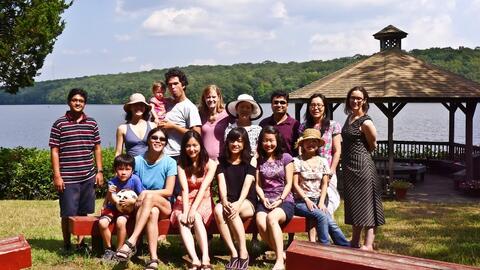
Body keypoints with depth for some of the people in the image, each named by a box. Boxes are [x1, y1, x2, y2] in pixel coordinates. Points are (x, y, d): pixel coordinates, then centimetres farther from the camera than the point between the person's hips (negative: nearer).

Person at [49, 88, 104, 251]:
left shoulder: (92, 123, 8)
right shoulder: (59, 124, -2)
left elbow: (97, 149, 13)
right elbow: (54, 151, -3)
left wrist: (99, 171, 7)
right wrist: (57, 176, -8)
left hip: (88, 177, 3)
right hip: (67, 179, -3)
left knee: (84, 213, 9)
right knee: (68, 214, 2)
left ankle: (80, 243, 22)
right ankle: (67, 246, 18)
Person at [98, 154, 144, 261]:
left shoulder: (135, 180, -15)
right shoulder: (112, 182, -12)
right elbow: (113, 200, -17)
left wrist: (132, 201, -27)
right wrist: (110, 193, -38)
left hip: (127, 209, -2)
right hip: (113, 208, 2)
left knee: (120, 222, -32)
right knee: (102, 223, -24)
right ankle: (108, 249, -1)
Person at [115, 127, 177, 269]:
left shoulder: (170, 163, -2)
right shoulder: (137, 161, 1)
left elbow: (169, 191, -7)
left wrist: (147, 193, -19)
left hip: (164, 206, -1)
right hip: (142, 206, 1)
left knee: (150, 196, -35)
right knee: (153, 212, -36)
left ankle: (131, 242, -42)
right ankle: (153, 258, -42)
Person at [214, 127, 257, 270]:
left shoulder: (251, 161, 3)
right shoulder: (221, 161, 9)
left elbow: (247, 184, -10)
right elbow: (221, 183, -4)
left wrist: (239, 203, -27)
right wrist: (224, 201, -24)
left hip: (247, 203, -2)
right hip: (228, 202, 2)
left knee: (232, 210, -36)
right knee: (218, 209, -33)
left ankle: (243, 253, -28)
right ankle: (234, 253, -31)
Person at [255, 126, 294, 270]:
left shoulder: (285, 158, 4)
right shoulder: (259, 160, 13)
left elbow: (288, 184, 0)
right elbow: (258, 184, 9)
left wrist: (280, 199, -14)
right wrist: (263, 198, -10)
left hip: (285, 201, -3)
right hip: (266, 201, 3)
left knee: (271, 218, -37)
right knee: (260, 223, -32)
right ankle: (282, 254, -16)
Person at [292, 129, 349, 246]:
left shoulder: (323, 161, 11)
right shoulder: (297, 161, 1)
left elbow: (324, 184, 8)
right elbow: (295, 184, -3)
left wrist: (321, 202, -6)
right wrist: (307, 200, -14)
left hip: (318, 200, 3)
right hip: (302, 201, -3)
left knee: (330, 222, -23)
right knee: (322, 216, -30)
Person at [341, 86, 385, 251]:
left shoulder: (366, 122, -14)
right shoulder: (350, 117, 10)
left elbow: (373, 145, -2)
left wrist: (359, 154, 10)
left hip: (361, 165, -9)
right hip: (349, 166, 9)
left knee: (365, 203, -5)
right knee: (354, 203, 15)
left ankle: (368, 245, -1)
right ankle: (355, 242, 25)